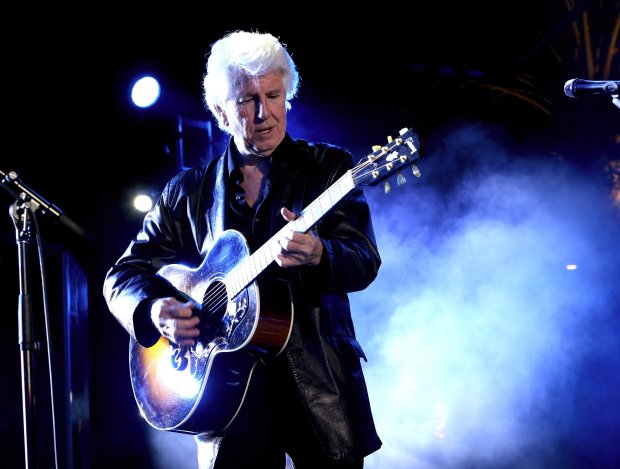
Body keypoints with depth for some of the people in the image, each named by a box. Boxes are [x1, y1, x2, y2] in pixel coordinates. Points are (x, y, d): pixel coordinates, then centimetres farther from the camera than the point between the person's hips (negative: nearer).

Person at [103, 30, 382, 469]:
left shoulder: (328, 167, 4)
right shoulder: (189, 191, 8)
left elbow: (365, 262, -7)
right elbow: (124, 274, 9)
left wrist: (316, 255, -29)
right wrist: (155, 310, -13)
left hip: (320, 383, -1)